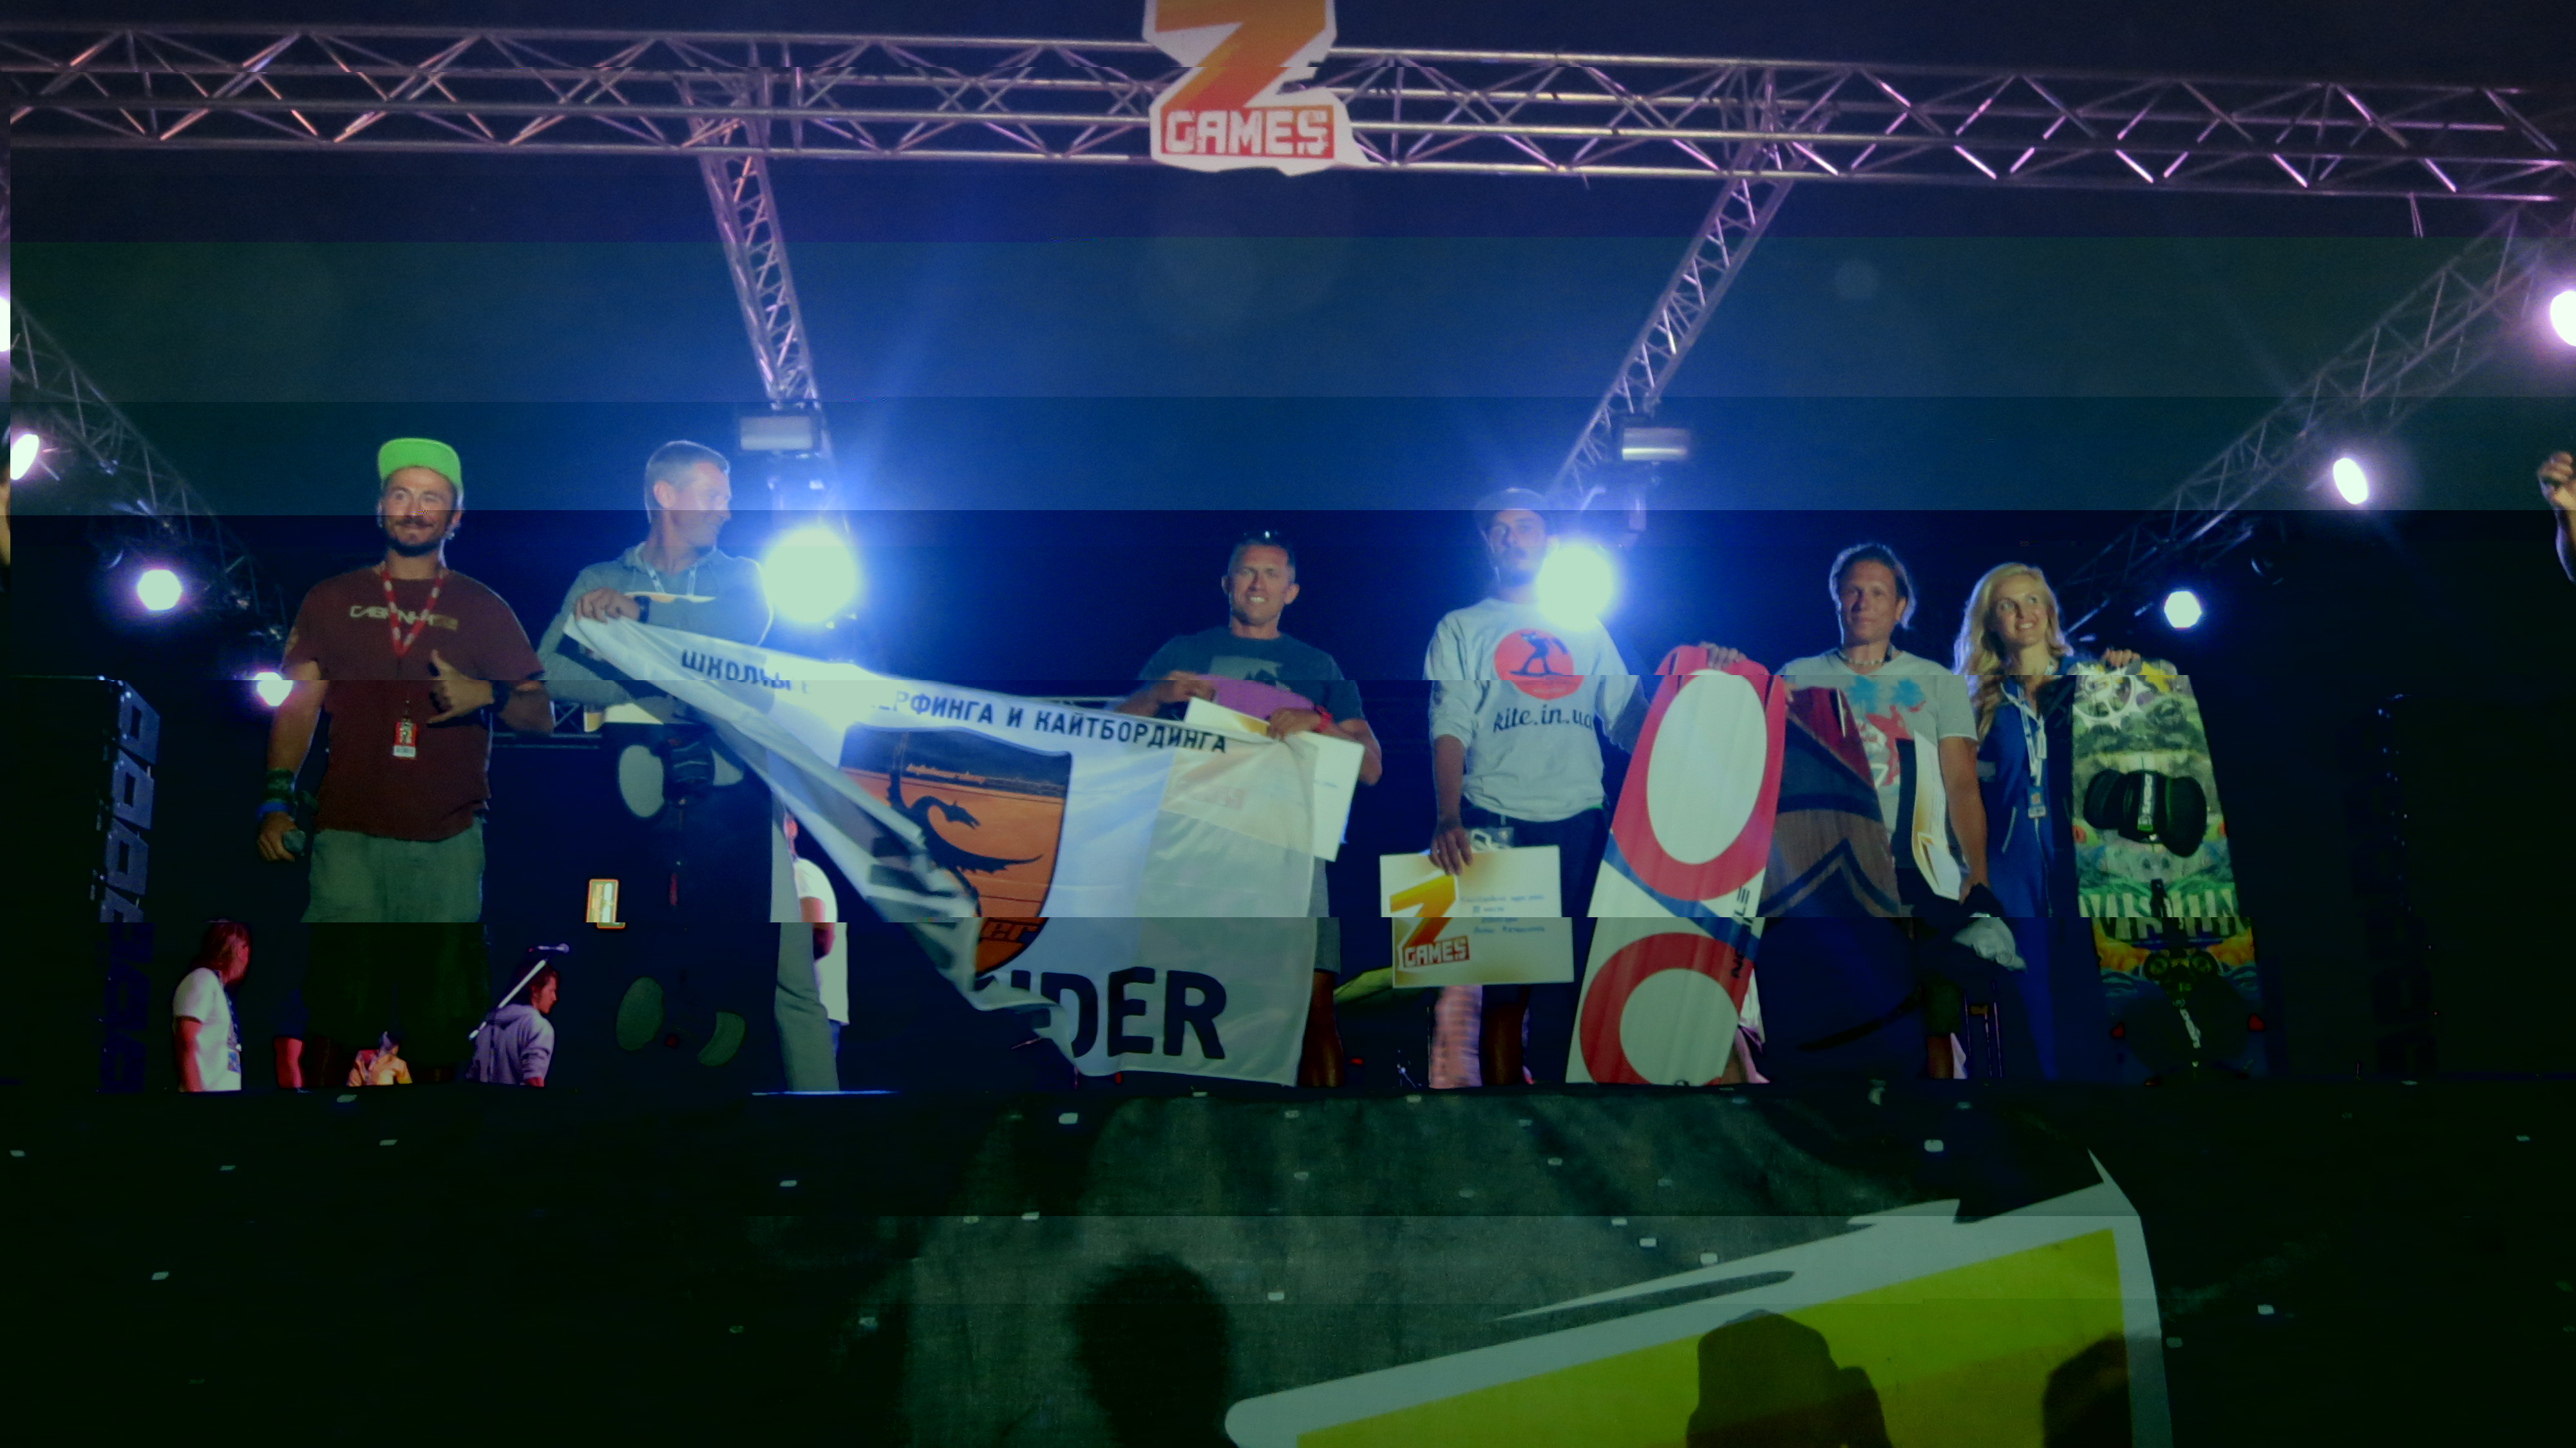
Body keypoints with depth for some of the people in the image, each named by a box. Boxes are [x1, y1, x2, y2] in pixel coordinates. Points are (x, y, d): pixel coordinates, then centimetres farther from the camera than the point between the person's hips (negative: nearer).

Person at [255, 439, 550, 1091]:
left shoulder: (483, 610, 10)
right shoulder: (332, 600, 11)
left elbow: (542, 716, 7)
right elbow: (298, 706, 7)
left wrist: (487, 694, -13)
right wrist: (277, 799, -6)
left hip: (449, 841, 1)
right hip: (349, 834, 0)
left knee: (441, 1014, 3)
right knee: (334, 1006, -6)